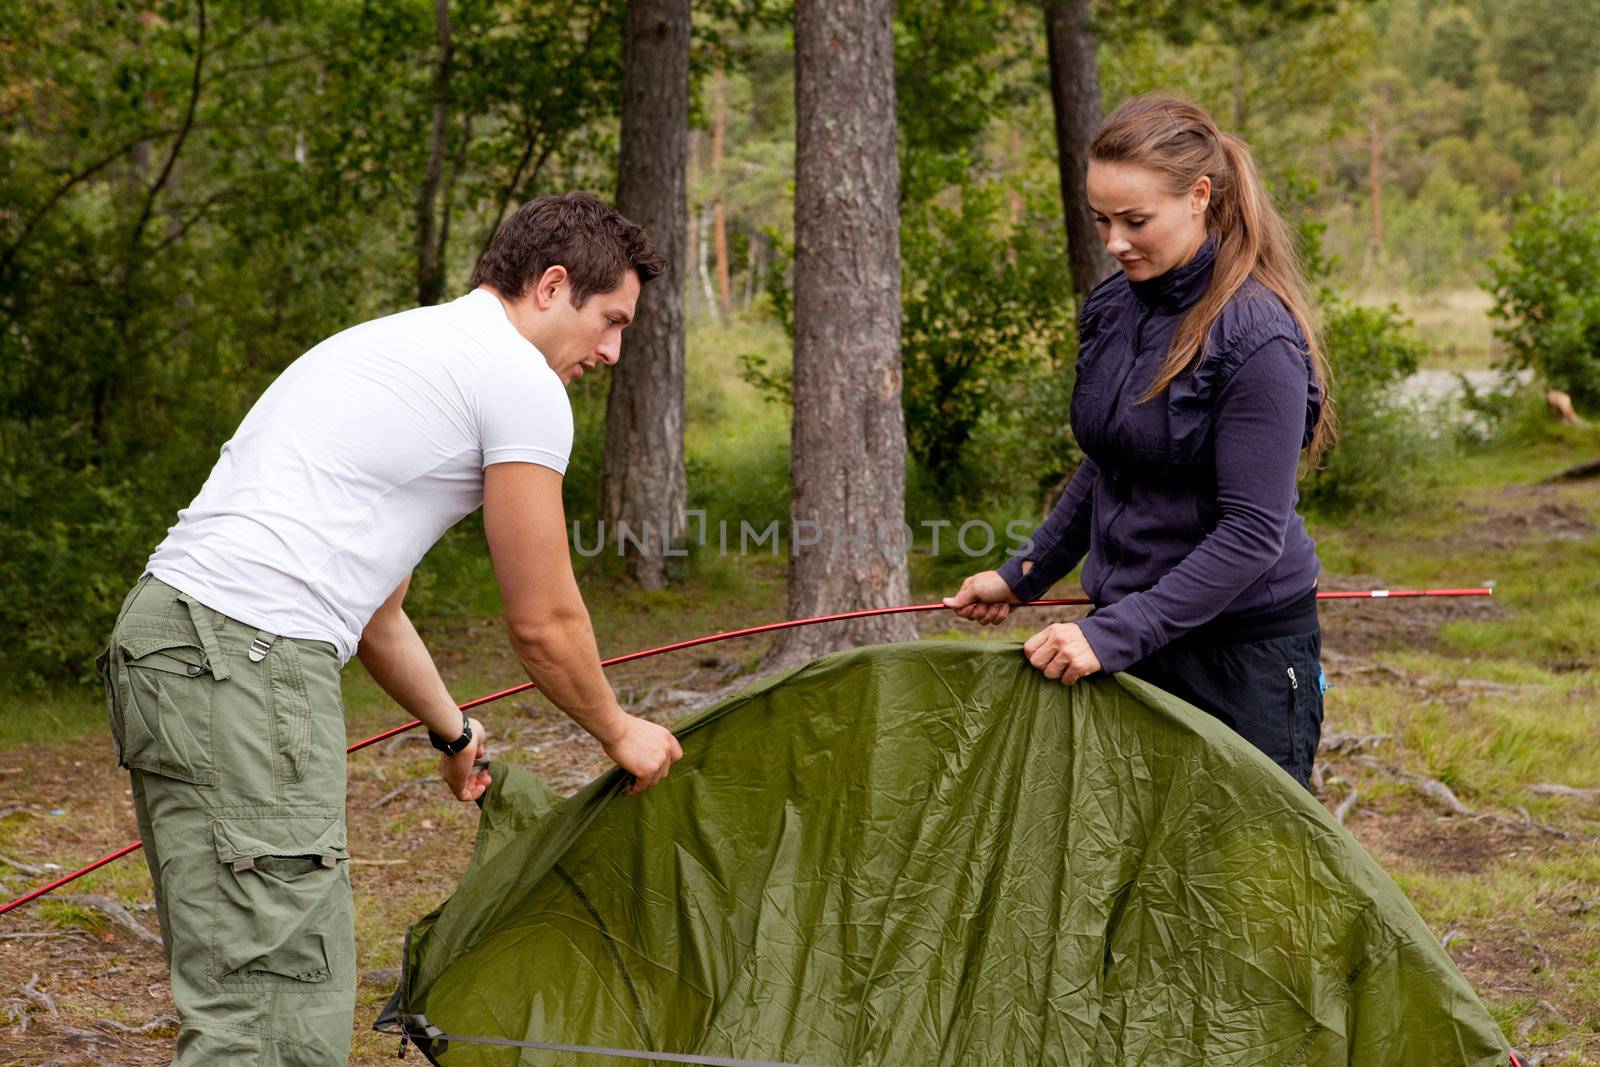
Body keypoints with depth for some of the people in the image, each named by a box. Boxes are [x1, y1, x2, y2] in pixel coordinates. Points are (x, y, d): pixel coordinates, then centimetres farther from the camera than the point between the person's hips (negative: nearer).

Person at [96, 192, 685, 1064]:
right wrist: (618, 731, 20)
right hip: (249, 661, -10)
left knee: (303, 978, 16)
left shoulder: (396, 346, 27)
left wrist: (453, 733, 45)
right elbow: (542, 621, 2)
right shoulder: (521, 380, -2)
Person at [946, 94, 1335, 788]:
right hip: (1133, 642, 7)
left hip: (1245, 655, -7)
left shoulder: (1256, 337, -19)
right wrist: (1024, 575, 19)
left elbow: (1253, 532, -22)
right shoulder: (1111, 312, 5)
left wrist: (1114, 632, -25)